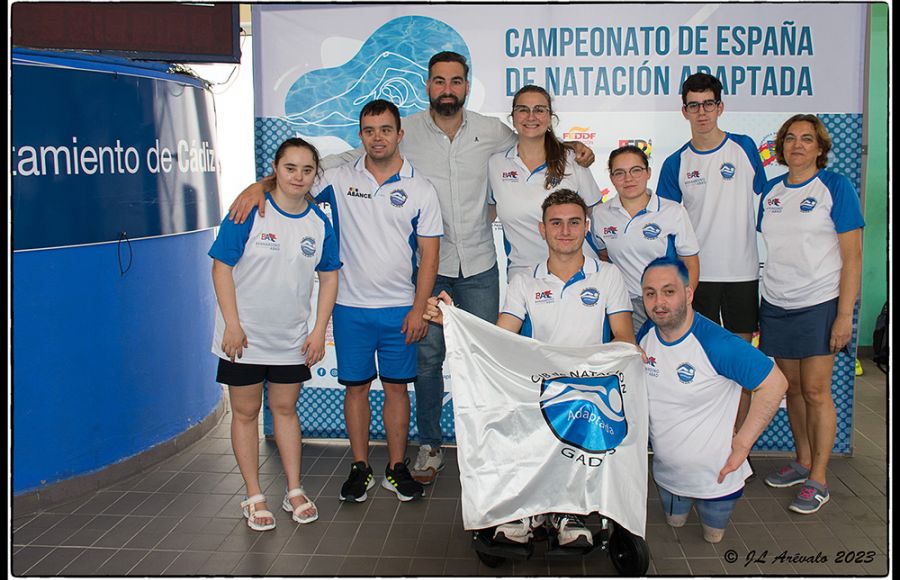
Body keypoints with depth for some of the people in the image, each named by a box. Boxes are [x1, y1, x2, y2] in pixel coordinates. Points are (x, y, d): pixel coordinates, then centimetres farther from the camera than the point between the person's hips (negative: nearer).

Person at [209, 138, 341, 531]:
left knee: (285, 409, 15)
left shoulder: (319, 223, -1)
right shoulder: (249, 213, -13)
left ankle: (294, 491, 25)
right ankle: (254, 497, 20)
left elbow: (329, 277, 6)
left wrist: (319, 330, 0)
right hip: (245, 337, -3)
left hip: (292, 340, 3)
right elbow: (221, 267, -11)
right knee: (245, 412, 8)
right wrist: (232, 324, -15)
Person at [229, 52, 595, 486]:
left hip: (479, 264, 1)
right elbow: (342, 161, -7)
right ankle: (429, 445, 25)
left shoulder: (492, 132, -1)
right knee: (428, 356, 6)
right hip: (429, 265, -1)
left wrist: (573, 151, -2)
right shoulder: (406, 132, -6)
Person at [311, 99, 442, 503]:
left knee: (396, 387, 8)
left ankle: (397, 468, 20)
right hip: (350, 306, 1)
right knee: (356, 386, 8)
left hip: (400, 309, 0)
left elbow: (429, 254, -1)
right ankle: (360, 468, 21)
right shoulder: (339, 179, 1)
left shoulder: (420, 189, 0)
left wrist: (419, 309, -7)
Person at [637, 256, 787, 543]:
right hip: (666, 471, 5)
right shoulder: (646, 334, -9)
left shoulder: (717, 344, -29)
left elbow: (774, 383, -26)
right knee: (674, 522, 26)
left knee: (713, 536, 18)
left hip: (715, 475, -5)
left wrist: (742, 445, -23)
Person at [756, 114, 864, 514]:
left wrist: (845, 315, -13)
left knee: (815, 391, -3)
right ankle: (802, 462, 26)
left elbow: (852, 256, -7)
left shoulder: (835, 187, -5)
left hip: (819, 304, -4)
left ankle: (817, 480, 6)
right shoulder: (770, 191, 9)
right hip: (776, 306, 5)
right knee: (792, 387, 11)